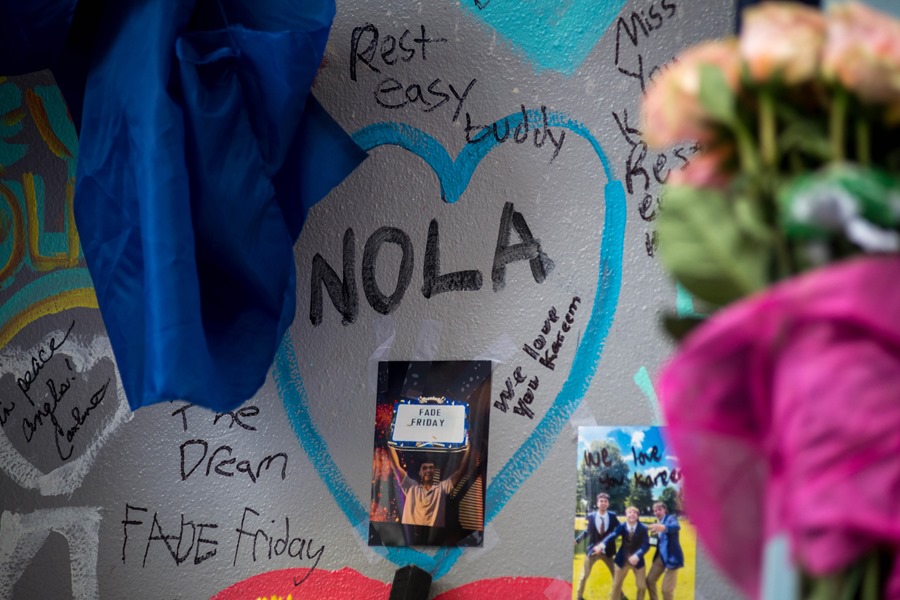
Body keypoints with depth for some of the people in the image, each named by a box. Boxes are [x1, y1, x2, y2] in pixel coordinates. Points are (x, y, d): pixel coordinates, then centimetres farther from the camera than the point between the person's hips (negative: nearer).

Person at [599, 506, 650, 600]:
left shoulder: (643, 528, -14)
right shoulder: (622, 526, -12)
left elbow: (646, 544, -23)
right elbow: (612, 535, -29)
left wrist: (637, 555, -43)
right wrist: (603, 544, -51)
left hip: (637, 560, -1)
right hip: (622, 560, 1)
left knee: (642, 586, 3)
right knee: (616, 585, 9)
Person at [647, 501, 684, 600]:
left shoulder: (671, 518, -11)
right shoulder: (658, 522, 14)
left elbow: (676, 526, -36)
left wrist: (664, 527, -57)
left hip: (671, 557, -8)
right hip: (660, 556, 8)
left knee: (667, 589, -6)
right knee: (650, 580, 16)